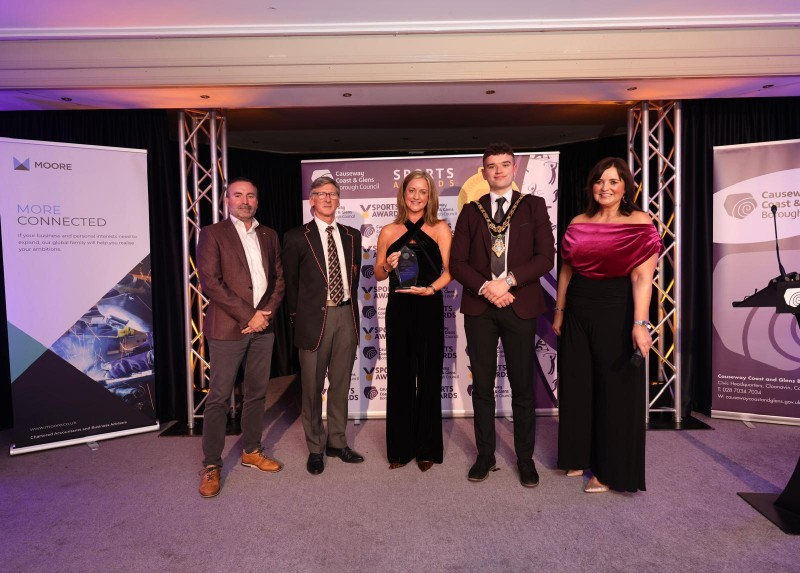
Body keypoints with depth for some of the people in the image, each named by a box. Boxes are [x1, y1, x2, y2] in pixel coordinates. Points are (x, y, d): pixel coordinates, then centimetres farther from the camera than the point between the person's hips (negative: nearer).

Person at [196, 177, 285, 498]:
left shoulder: (269, 236, 14)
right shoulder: (212, 234, -1)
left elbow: (278, 278, 12)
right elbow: (210, 281, -10)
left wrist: (266, 312, -5)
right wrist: (247, 316, -14)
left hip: (263, 326, 5)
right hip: (227, 327, -5)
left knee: (256, 393, 12)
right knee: (219, 397, 1)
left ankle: (251, 451, 28)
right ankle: (211, 466, 13)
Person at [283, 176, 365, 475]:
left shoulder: (352, 236, 10)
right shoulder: (296, 237, -2)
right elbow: (291, 282, 2)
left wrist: (351, 308, 9)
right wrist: (298, 316, 2)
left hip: (345, 316, 4)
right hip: (315, 317, -4)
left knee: (340, 384, 13)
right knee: (312, 387, 5)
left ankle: (337, 442, 28)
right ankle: (315, 448, 21)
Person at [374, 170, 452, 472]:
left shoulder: (440, 228, 3)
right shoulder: (389, 231, 9)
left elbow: (449, 270, -4)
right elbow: (378, 274, 13)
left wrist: (429, 289, -21)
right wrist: (388, 266, -9)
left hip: (429, 308, -1)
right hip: (399, 309, 2)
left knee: (429, 377, 5)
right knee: (399, 376, 6)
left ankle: (427, 448, 20)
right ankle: (400, 447, 20)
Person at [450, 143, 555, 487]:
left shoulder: (534, 206, 7)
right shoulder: (471, 211, 10)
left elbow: (546, 257, -3)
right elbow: (457, 262, 3)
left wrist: (508, 281, -14)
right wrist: (485, 287, -12)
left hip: (520, 306, -1)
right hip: (479, 307, 2)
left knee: (522, 386, 5)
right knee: (482, 385, 8)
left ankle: (525, 458, 20)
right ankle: (485, 455, 21)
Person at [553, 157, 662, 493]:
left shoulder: (640, 224, -6)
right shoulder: (578, 224, 7)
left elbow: (642, 277, -15)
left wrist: (640, 323, -23)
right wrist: (559, 312, 12)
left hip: (617, 313, -5)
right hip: (578, 312, 5)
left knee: (615, 389, 6)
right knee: (576, 385, 13)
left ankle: (609, 469, 22)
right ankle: (580, 456, 32)